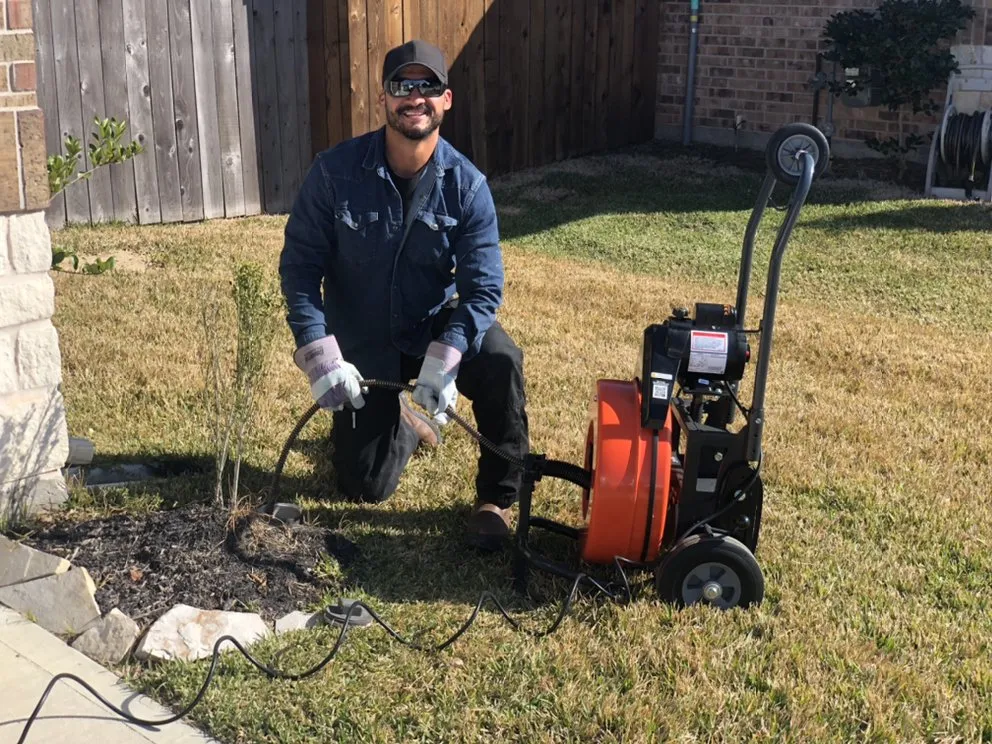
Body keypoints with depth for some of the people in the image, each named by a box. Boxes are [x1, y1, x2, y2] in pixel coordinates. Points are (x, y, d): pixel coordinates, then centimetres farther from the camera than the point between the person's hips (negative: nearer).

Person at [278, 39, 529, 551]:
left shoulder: (467, 185, -15)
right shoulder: (336, 171, -17)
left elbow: (483, 288, -19)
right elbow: (300, 265, -14)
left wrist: (442, 360, -35)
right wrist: (321, 356, -24)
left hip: (438, 325, 0)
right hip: (362, 343, 0)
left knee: (500, 362, -33)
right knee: (364, 488, 2)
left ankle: (497, 498, -11)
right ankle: (403, 424, 37)